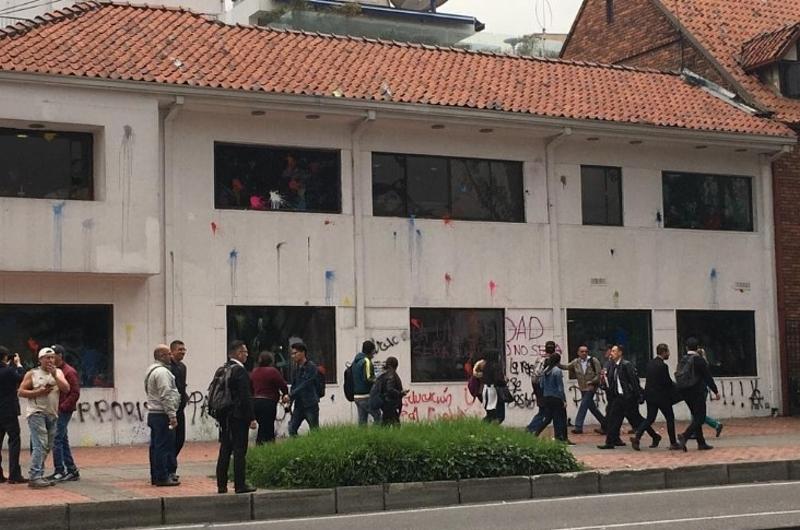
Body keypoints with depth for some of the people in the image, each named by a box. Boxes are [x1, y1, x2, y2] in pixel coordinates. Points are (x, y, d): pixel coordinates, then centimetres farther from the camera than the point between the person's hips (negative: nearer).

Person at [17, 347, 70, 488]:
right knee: (40, 445, -16)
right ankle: (34, 477, -19)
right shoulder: (32, 374, 1)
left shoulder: (58, 372, 13)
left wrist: (55, 376, -11)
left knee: (47, 447, 9)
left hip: (52, 414, 6)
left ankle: (39, 475, 17)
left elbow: (66, 389, -1)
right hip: (37, 413, -6)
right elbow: (20, 392, -2)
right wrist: (38, 392, -14)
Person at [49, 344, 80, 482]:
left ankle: (60, 471, -7)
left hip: (63, 412, -8)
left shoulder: (69, 372, -9)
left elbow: (75, 393, -13)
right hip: (54, 411, 9)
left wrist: (62, 407, -17)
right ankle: (72, 470, 17)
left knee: (56, 440, -11)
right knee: (63, 441, 11)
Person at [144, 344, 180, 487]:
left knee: (156, 446, 13)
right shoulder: (162, 372, -15)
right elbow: (166, 396, -21)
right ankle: (162, 477, -6)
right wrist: (172, 415, -20)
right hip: (162, 416, -11)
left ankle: (155, 476, 19)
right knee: (164, 446, -7)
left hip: (153, 414, 11)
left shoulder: (151, 370, 18)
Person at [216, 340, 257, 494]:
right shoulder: (240, 371, -14)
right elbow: (246, 397, -17)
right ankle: (240, 485, -2)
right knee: (239, 451, -3)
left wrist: (220, 415, 19)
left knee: (224, 450, 11)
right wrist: (251, 418, -14)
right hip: (238, 417, -8)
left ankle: (221, 485, 13)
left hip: (225, 417, 8)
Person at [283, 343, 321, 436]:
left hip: (310, 405, -7)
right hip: (299, 405, 7)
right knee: (291, 429, -1)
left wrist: (290, 396, -20)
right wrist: (289, 400, -5)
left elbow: (304, 385, -18)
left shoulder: (311, 367, -10)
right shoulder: (296, 369, 12)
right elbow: (293, 386, 11)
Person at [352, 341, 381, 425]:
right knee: (378, 417, -3)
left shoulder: (356, 361, 15)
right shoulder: (366, 361, -12)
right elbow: (368, 379, -20)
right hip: (366, 396, -8)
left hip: (356, 395, 8)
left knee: (362, 420, 8)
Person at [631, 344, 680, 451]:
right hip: (661, 396, -7)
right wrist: (676, 389, 4)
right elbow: (668, 382, -16)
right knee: (670, 418, 7)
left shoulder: (650, 363, 8)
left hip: (650, 395, 7)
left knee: (650, 418, 12)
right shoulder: (663, 366, -18)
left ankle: (637, 435, -7)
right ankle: (673, 443, 12)